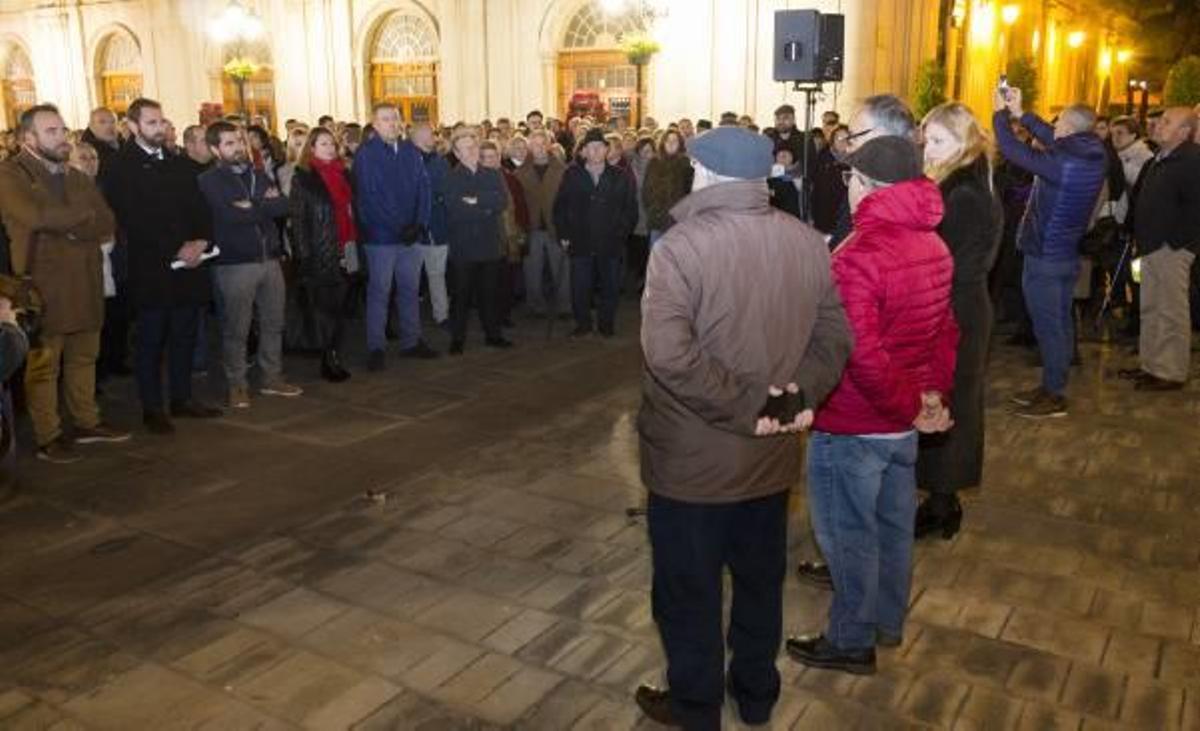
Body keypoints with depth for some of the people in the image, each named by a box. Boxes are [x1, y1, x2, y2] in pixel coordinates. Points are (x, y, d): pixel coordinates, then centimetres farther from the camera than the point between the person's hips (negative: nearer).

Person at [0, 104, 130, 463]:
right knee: (43, 363, 0)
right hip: (42, 283, -6)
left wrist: (68, 226, -13)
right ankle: (48, 437, 7)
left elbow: (107, 225, 5)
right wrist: (84, 215, -10)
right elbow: (36, 216, -24)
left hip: (84, 282, 7)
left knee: (84, 357, 14)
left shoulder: (77, 177, 16)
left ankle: (87, 422, 25)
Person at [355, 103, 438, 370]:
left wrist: (420, 224, -7)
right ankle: (375, 348, 7)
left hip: (411, 235, 5)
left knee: (410, 289, 11)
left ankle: (412, 341, 22)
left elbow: (424, 189, 7)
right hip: (380, 236, -5)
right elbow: (369, 197, -12)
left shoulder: (411, 152, 10)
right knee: (379, 292, 0)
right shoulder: (366, 154, -5)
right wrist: (398, 228, -16)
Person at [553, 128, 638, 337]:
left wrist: (621, 234, -2)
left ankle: (607, 324, 23)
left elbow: (631, 209, 5)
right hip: (580, 243, 0)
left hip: (611, 243, 0)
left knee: (610, 287, 8)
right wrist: (564, 235, 0)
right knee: (580, 288, 2)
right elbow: (560, 208, 6)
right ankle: (583, 324, 18)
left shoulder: (620, 177, 3)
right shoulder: (572, 175, 4)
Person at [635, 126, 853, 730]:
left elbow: (669, 354, -29)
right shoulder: (808, 242, 0)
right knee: (761, 579, 23)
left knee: (690, 589, 13)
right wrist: (803, 392, -7)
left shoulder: (682, 246, -19)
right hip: (771, 453, 6)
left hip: (693, 458, -6)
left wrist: (743, 406, -22)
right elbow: (835, 333, 3)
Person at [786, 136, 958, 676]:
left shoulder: (858, 256, -25)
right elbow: (946, 329, 10)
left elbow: (861, 354, -30)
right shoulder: (934, 246, 2)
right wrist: (933, 394, 9)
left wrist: (909, 407, -18)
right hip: (903, 424, 8)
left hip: (852, 426, -8)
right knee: (894, 522, 22)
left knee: (848, 532, 9)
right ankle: (888, 620, 41)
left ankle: (851, 641, 25)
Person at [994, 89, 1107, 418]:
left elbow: (1013, 150, -22)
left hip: (1045, 257, -9)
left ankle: (1054, 396, 7)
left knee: (1048, 326, -1)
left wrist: (1001, 113, -9)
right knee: (1060, 323, 16)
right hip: (1068, 253, 9)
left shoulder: (1063, 164, -25)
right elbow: (1052, 140, 13)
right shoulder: (1094, 156, -1)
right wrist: (1020, 114, 13)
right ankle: (1052, 386, 28)